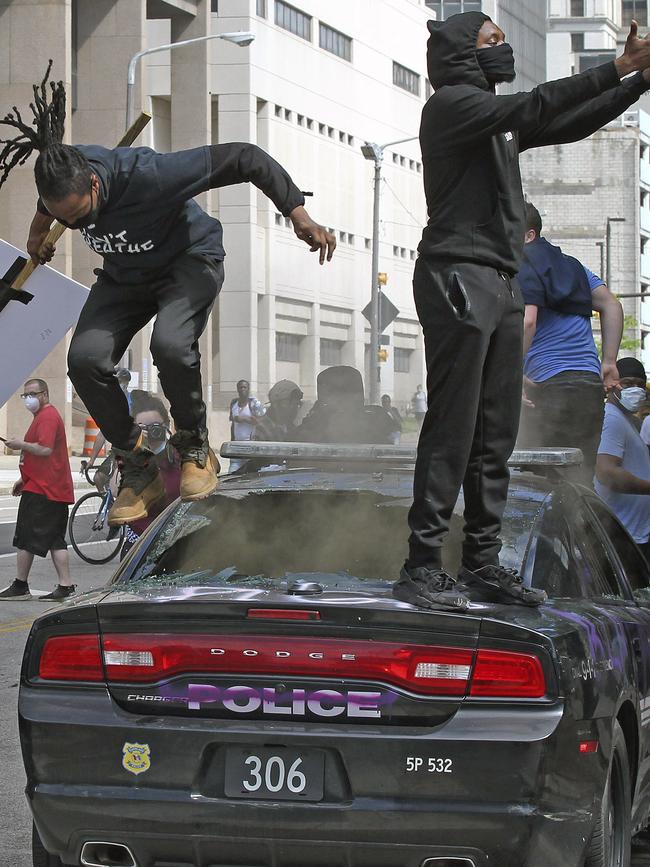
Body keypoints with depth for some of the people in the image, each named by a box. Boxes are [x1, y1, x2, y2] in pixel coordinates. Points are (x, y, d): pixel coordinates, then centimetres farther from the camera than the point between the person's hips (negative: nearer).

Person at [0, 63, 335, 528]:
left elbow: (243, 158, -34)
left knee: (170, 344, -35)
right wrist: (39, 229, 26)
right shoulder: (61, 178, -22)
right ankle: (139, 470, -2)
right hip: (124, 276, 5)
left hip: (188, 260, -5)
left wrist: (299, 214, -35)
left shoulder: (147, 175, -39)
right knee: (86, 359, -18)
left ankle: (195, 449, -8)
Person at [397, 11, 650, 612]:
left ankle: (483, 562, 9)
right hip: (458, 277, -9)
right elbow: (534, 109, -19)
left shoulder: (497, 119, 23)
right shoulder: (451, 104, -5)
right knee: (452, 429, -12)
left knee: (496, 434, 6)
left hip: (502, 285, 9)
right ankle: (422, 567, -13)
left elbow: (568, 125, 25)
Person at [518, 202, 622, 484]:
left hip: (549, 385, -8)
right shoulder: (571, 264, 20)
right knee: (581, 479, 8)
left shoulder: (520, 270, -3)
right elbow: (612, 306, 16)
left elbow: (527, 321, -18)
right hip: (592, 384, 8)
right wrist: (608, 362, 14)